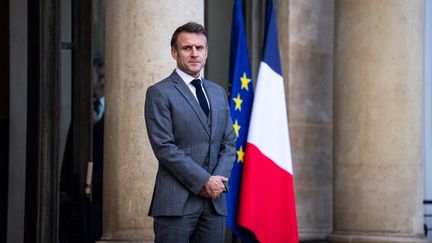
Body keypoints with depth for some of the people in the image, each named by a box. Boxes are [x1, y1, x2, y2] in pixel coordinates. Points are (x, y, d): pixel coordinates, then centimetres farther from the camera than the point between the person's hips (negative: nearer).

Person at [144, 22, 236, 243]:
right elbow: (164, 147, -10)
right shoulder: (159, 93, -2)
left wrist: (218, 180, -3)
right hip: (176, 202, -5)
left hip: (214, 200, 5)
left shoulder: (218, 92, 18)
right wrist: (203, 181, -13)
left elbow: (229, 143, 15)